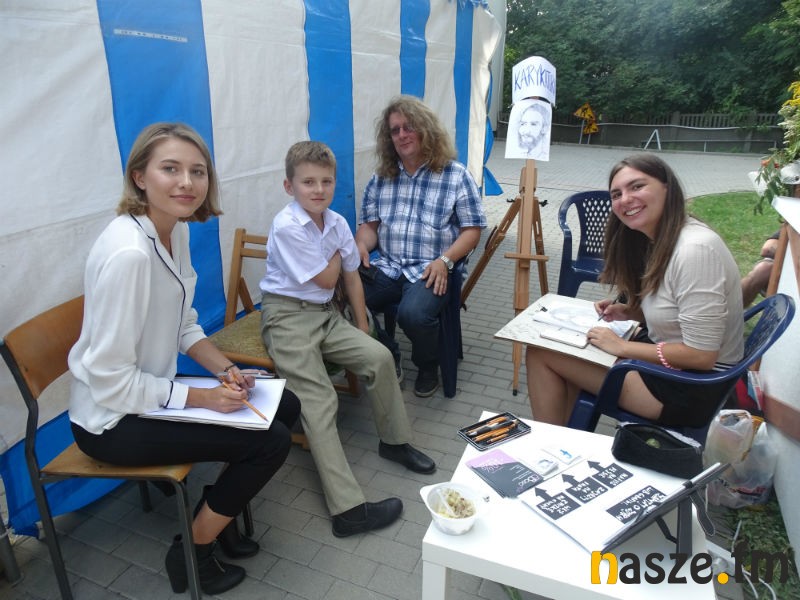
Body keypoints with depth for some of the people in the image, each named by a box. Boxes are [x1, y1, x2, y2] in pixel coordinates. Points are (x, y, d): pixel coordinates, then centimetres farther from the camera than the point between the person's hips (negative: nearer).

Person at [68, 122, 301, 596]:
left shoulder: (177, 230, -1)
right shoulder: (128, 253, -29)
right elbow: (111, 381, -25)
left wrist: (226, 370, -5)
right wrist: (201, 397, -21)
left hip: (151, 390, 9)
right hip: (113, 419, -8)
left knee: (285, 405, 6)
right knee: (271, 441, -14)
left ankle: (221, 511, 27)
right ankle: (193, 552, 11)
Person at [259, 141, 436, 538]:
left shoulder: (337, 223, 5)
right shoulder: (287, 227, -17)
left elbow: (351, 278, 12)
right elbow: (326, 279, -12)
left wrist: (362, 331, 10)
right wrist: (337, 253, 7)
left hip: (325, 315, 7)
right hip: (287, 316, -6)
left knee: (379, 357, -9)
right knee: (320, 403, -18)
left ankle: (394, 441, 15)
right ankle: (349, 509, -20)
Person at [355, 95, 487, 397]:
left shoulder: (456, 175, 2)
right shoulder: (381, 177, 14)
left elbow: (471, 230, 0)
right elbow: (369, 224, 14)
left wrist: (445, 260, -16)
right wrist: (361, 245, -10)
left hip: (431, 271, -3)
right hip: (386, 268, 4)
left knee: (413, 313, -33)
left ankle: (428, 367, 4)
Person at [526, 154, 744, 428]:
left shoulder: (695, 249, -25)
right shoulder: (660, 241, 5)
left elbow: (701, 354, -24)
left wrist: (622, 346, -16)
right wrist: (629, 311, 0)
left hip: (693, 391, -9)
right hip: (670, 362, 9)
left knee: (541, 353, -10)